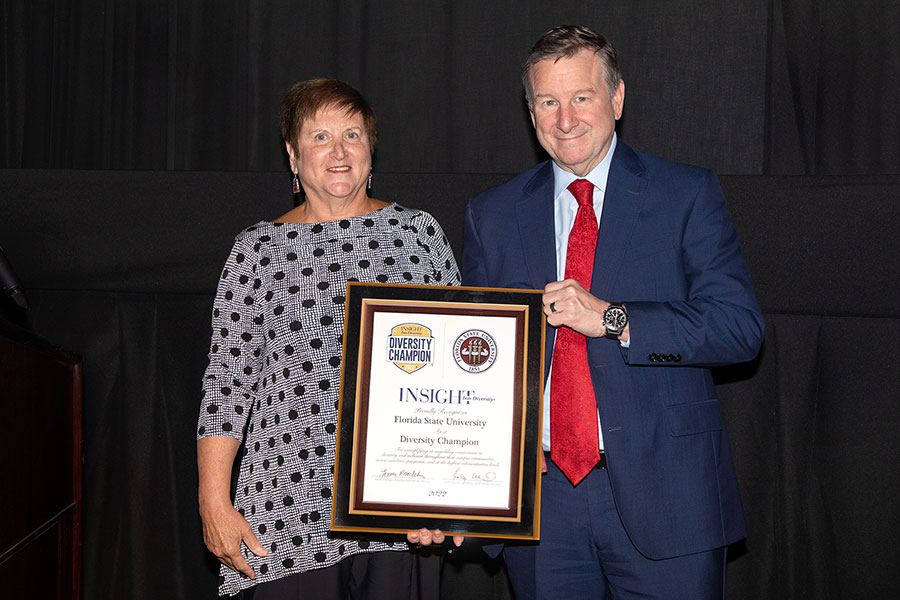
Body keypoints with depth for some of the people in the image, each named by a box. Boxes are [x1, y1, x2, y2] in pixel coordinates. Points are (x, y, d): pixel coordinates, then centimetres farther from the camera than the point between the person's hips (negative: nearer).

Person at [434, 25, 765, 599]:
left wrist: (613, 319, -19)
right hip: (538, 494, 3)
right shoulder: (492, 215, 9)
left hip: (662, 502, -2)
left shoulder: (688, 195, 0)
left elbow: (742, 328, -8)